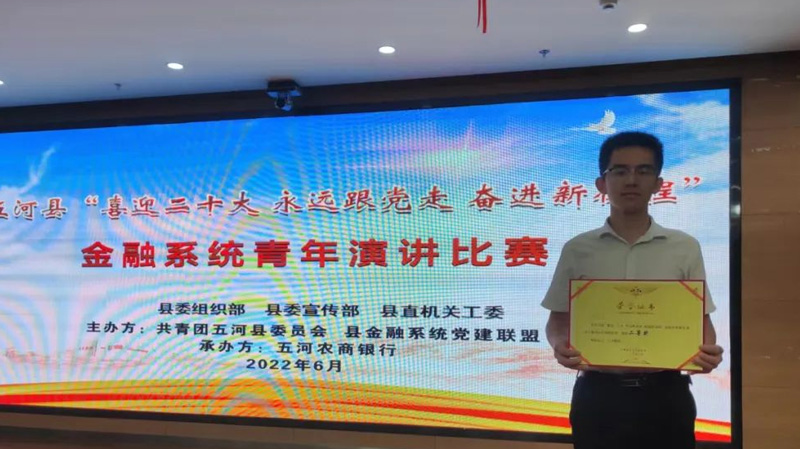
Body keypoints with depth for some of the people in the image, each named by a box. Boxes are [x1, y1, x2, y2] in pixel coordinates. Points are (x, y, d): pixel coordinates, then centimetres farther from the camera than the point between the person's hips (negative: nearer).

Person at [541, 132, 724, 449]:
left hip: (664, 394, 0)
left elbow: (700, 319, 6)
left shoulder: (685, 248, 3)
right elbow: (559, 320, 5)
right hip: (598, 394, 0)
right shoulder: (577, 250, 2)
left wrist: (708, 351, -16)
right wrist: (560, 346, -17)